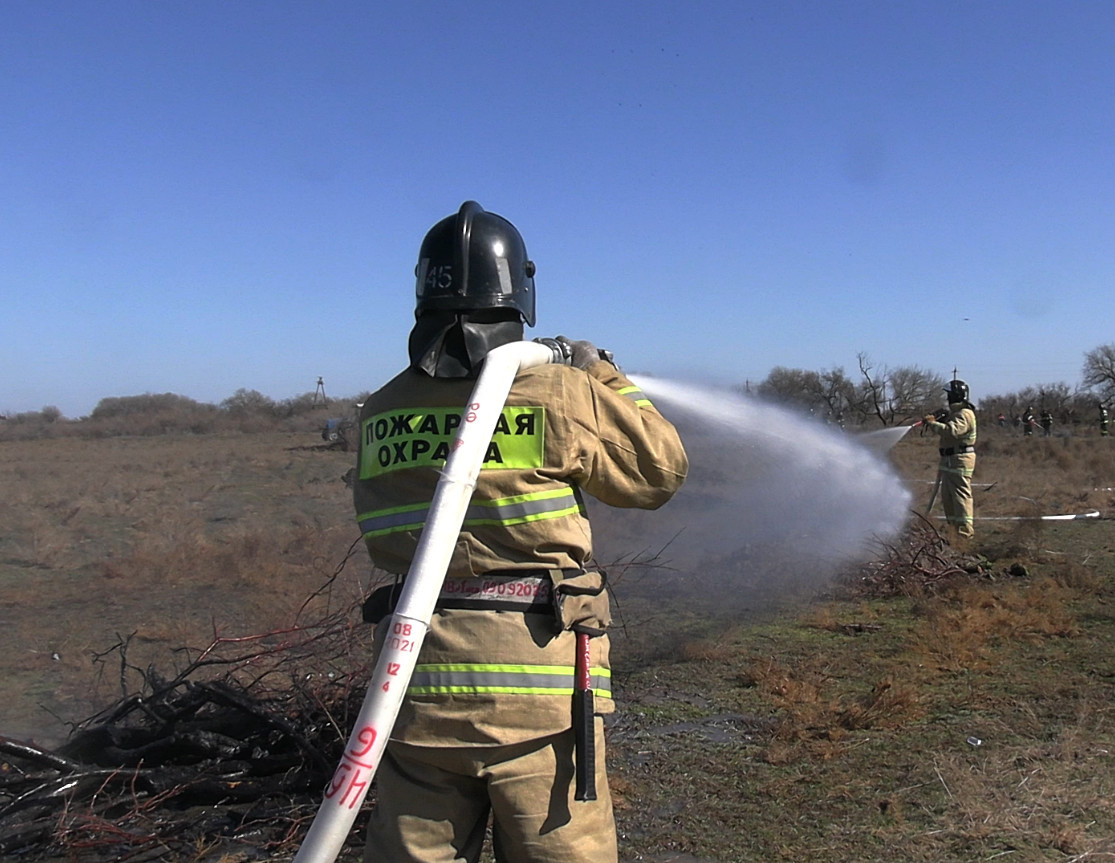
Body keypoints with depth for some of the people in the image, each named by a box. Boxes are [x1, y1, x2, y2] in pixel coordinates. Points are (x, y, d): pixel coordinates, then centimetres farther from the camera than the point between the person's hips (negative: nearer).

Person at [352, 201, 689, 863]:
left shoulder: (380, 415, 3)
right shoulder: (559, 394, -9)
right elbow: (661, 470, 3)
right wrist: (602, 378, 15)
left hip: (419, 680, 4)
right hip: (536, 679, -3)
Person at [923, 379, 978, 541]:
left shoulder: (965, 414, -15)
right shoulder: (955, 412, 19)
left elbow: (951, 430, -31)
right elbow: (946, 430, 24)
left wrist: (932, 423, -24)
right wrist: (935, 420, 8)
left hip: (960, 460, -11)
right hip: (949, 459, 11)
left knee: (961, 495, -9)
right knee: (947, 496, 15)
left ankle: (966, 530, -7)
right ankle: (953, 527, 23)